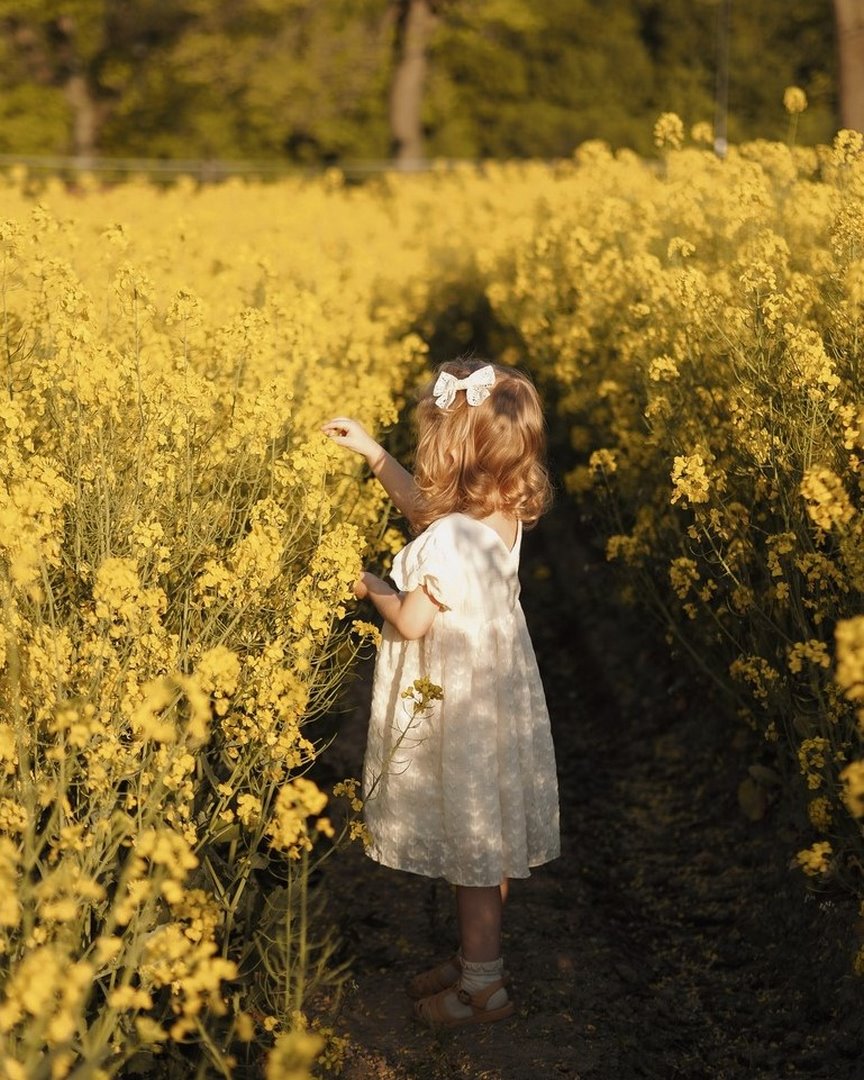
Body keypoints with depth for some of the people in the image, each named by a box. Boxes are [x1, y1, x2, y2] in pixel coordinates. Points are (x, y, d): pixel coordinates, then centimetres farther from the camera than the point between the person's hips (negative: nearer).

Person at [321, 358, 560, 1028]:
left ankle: (484, 989, 21)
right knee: (486, 845, 21)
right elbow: (424, 506, 16)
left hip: (457, 713, -9)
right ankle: (478, 957, 37)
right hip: (497, 697, 9)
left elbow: (411, 622, -21)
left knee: (473, 851, 6)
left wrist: (370, 585, -3)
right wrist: (370, 450, 18)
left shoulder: (448, 541, -30)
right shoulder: (504, 515, -2)